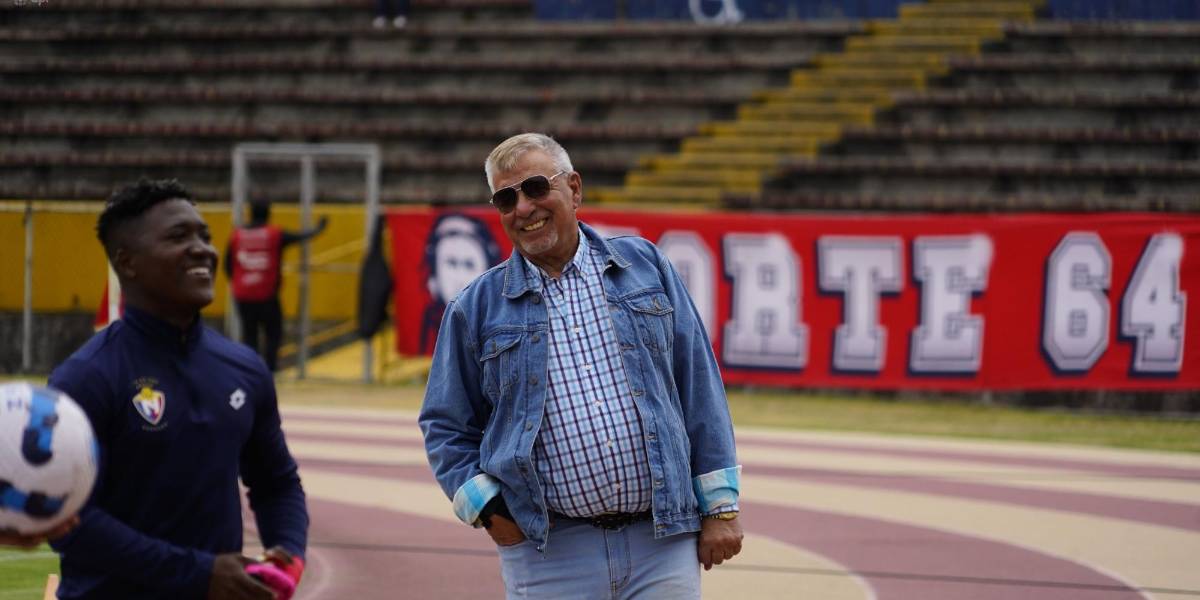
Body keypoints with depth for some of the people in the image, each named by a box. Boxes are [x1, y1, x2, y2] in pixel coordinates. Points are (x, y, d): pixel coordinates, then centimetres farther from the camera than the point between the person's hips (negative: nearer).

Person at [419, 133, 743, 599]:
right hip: (549, 555, 0)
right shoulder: (476, 308, 7)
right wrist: (487, 508, -2)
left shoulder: (644, 267, 9)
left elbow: (699, 389, 9)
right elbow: (445, 427, 13)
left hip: (662, 540, 0)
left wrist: (719, 507, 4)